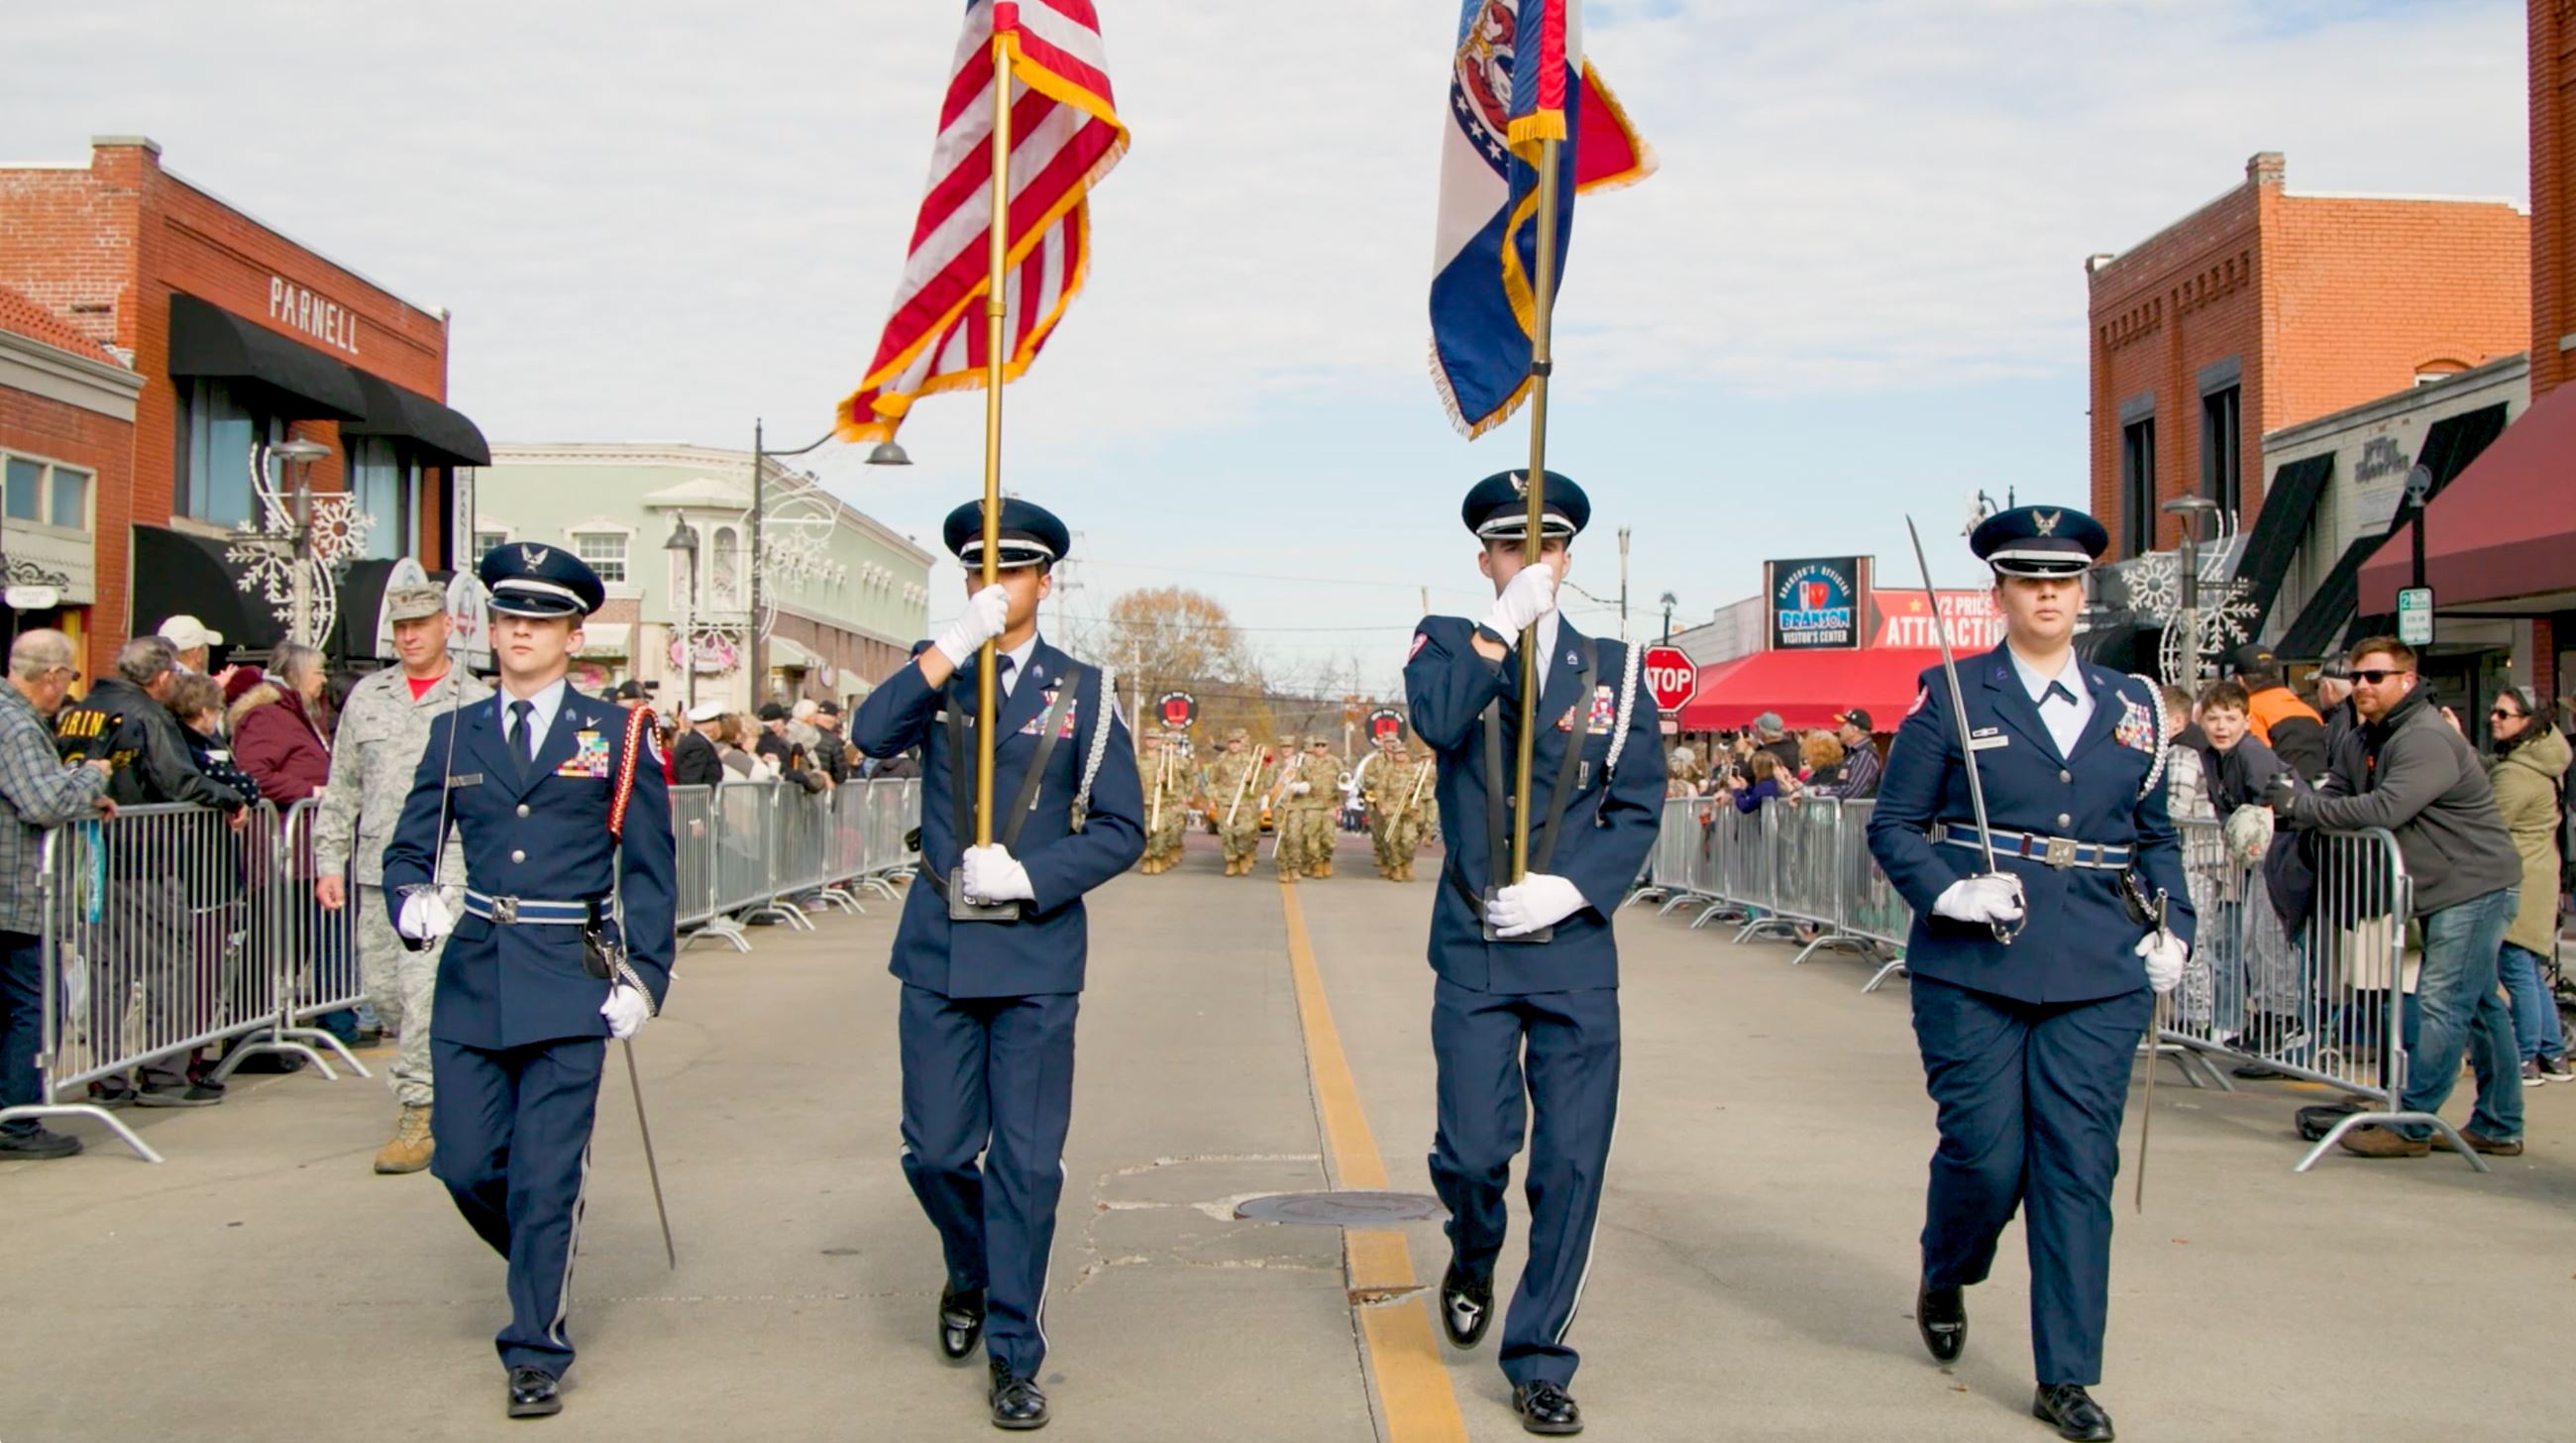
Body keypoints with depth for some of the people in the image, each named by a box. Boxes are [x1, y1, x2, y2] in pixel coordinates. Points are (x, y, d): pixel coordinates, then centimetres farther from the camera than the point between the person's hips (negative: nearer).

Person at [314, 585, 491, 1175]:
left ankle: (419, 1113, -3)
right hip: (378, 870, 5)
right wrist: (329, 861, 11)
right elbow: (341, 788, 16)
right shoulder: (367, 696, 13)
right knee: (381, 986, 9)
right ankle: (437, 1070, 31)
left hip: (447, 868, -5)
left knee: (425, 988, -11)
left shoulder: (478, 702, 2)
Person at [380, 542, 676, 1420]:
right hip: (473, 980, 4)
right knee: (465, 1164, 6)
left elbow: (648, 869, 2)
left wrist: (642, 975, -6)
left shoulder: (617, 734, 3)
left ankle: (536, 1354, 12)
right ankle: (546, 1265, 35)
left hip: (569, 985, -3)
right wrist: (412, 901, -11)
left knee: (545, 1178, -2)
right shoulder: (455, 735, 11)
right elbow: (408, 848, 12)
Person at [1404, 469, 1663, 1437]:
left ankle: (1539, 1362, 17)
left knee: (1572, 1163, 2)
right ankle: (1472, 1260, 34)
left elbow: (1638, 808, 3)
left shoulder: (1612, 666, 7)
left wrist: (1571, 887, -11)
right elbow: (1436, 722, -18)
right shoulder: (1448, 641, 5)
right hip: (1472, 953, -1)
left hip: (1575, 952, 1)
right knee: (1473, 1151, -1)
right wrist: (1505, 622, -22)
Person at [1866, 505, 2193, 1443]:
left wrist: (2171, 929, 7)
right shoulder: (1952, 698, 1)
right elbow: (1892, 827, 1)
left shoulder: (2131, 705, 12)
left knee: (2080, 1169, 2)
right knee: (1985, 1155, -1)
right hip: (1973, 971, -3)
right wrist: (1949, 891, -15)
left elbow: (2157, 836, 20)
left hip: (2098, 978, 3)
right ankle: (1944, 1281, 32)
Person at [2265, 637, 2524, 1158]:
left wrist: (2302, 805, -26)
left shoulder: (2427, 739, -20)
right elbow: (2335, 793, 6)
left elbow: (2386, 809, -31)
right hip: (2444, 892, 10)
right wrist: (2297, 802, -16)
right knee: (2479, 1005, 14)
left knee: (2441, 1006, -10)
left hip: (2475, 887, -10)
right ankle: (2499, 1127, 21)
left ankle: (2409, 1126, -7)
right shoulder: (2364, 741, 12)